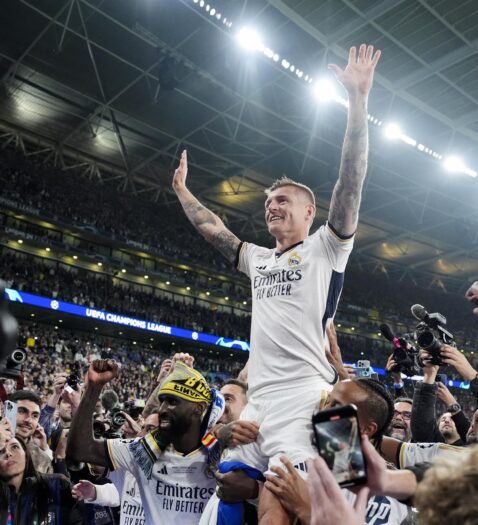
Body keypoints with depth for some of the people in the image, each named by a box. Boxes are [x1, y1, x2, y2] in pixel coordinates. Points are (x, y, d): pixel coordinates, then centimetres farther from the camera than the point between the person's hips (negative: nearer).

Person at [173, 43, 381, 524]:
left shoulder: (325, 248, 5)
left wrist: (358, 101, -10)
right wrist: (181, 189, 40)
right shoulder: (258, 259, 24)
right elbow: (212, 229, 33)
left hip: (303, 398, -7)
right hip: (256, 400, 7)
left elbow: (351, 180, -6)